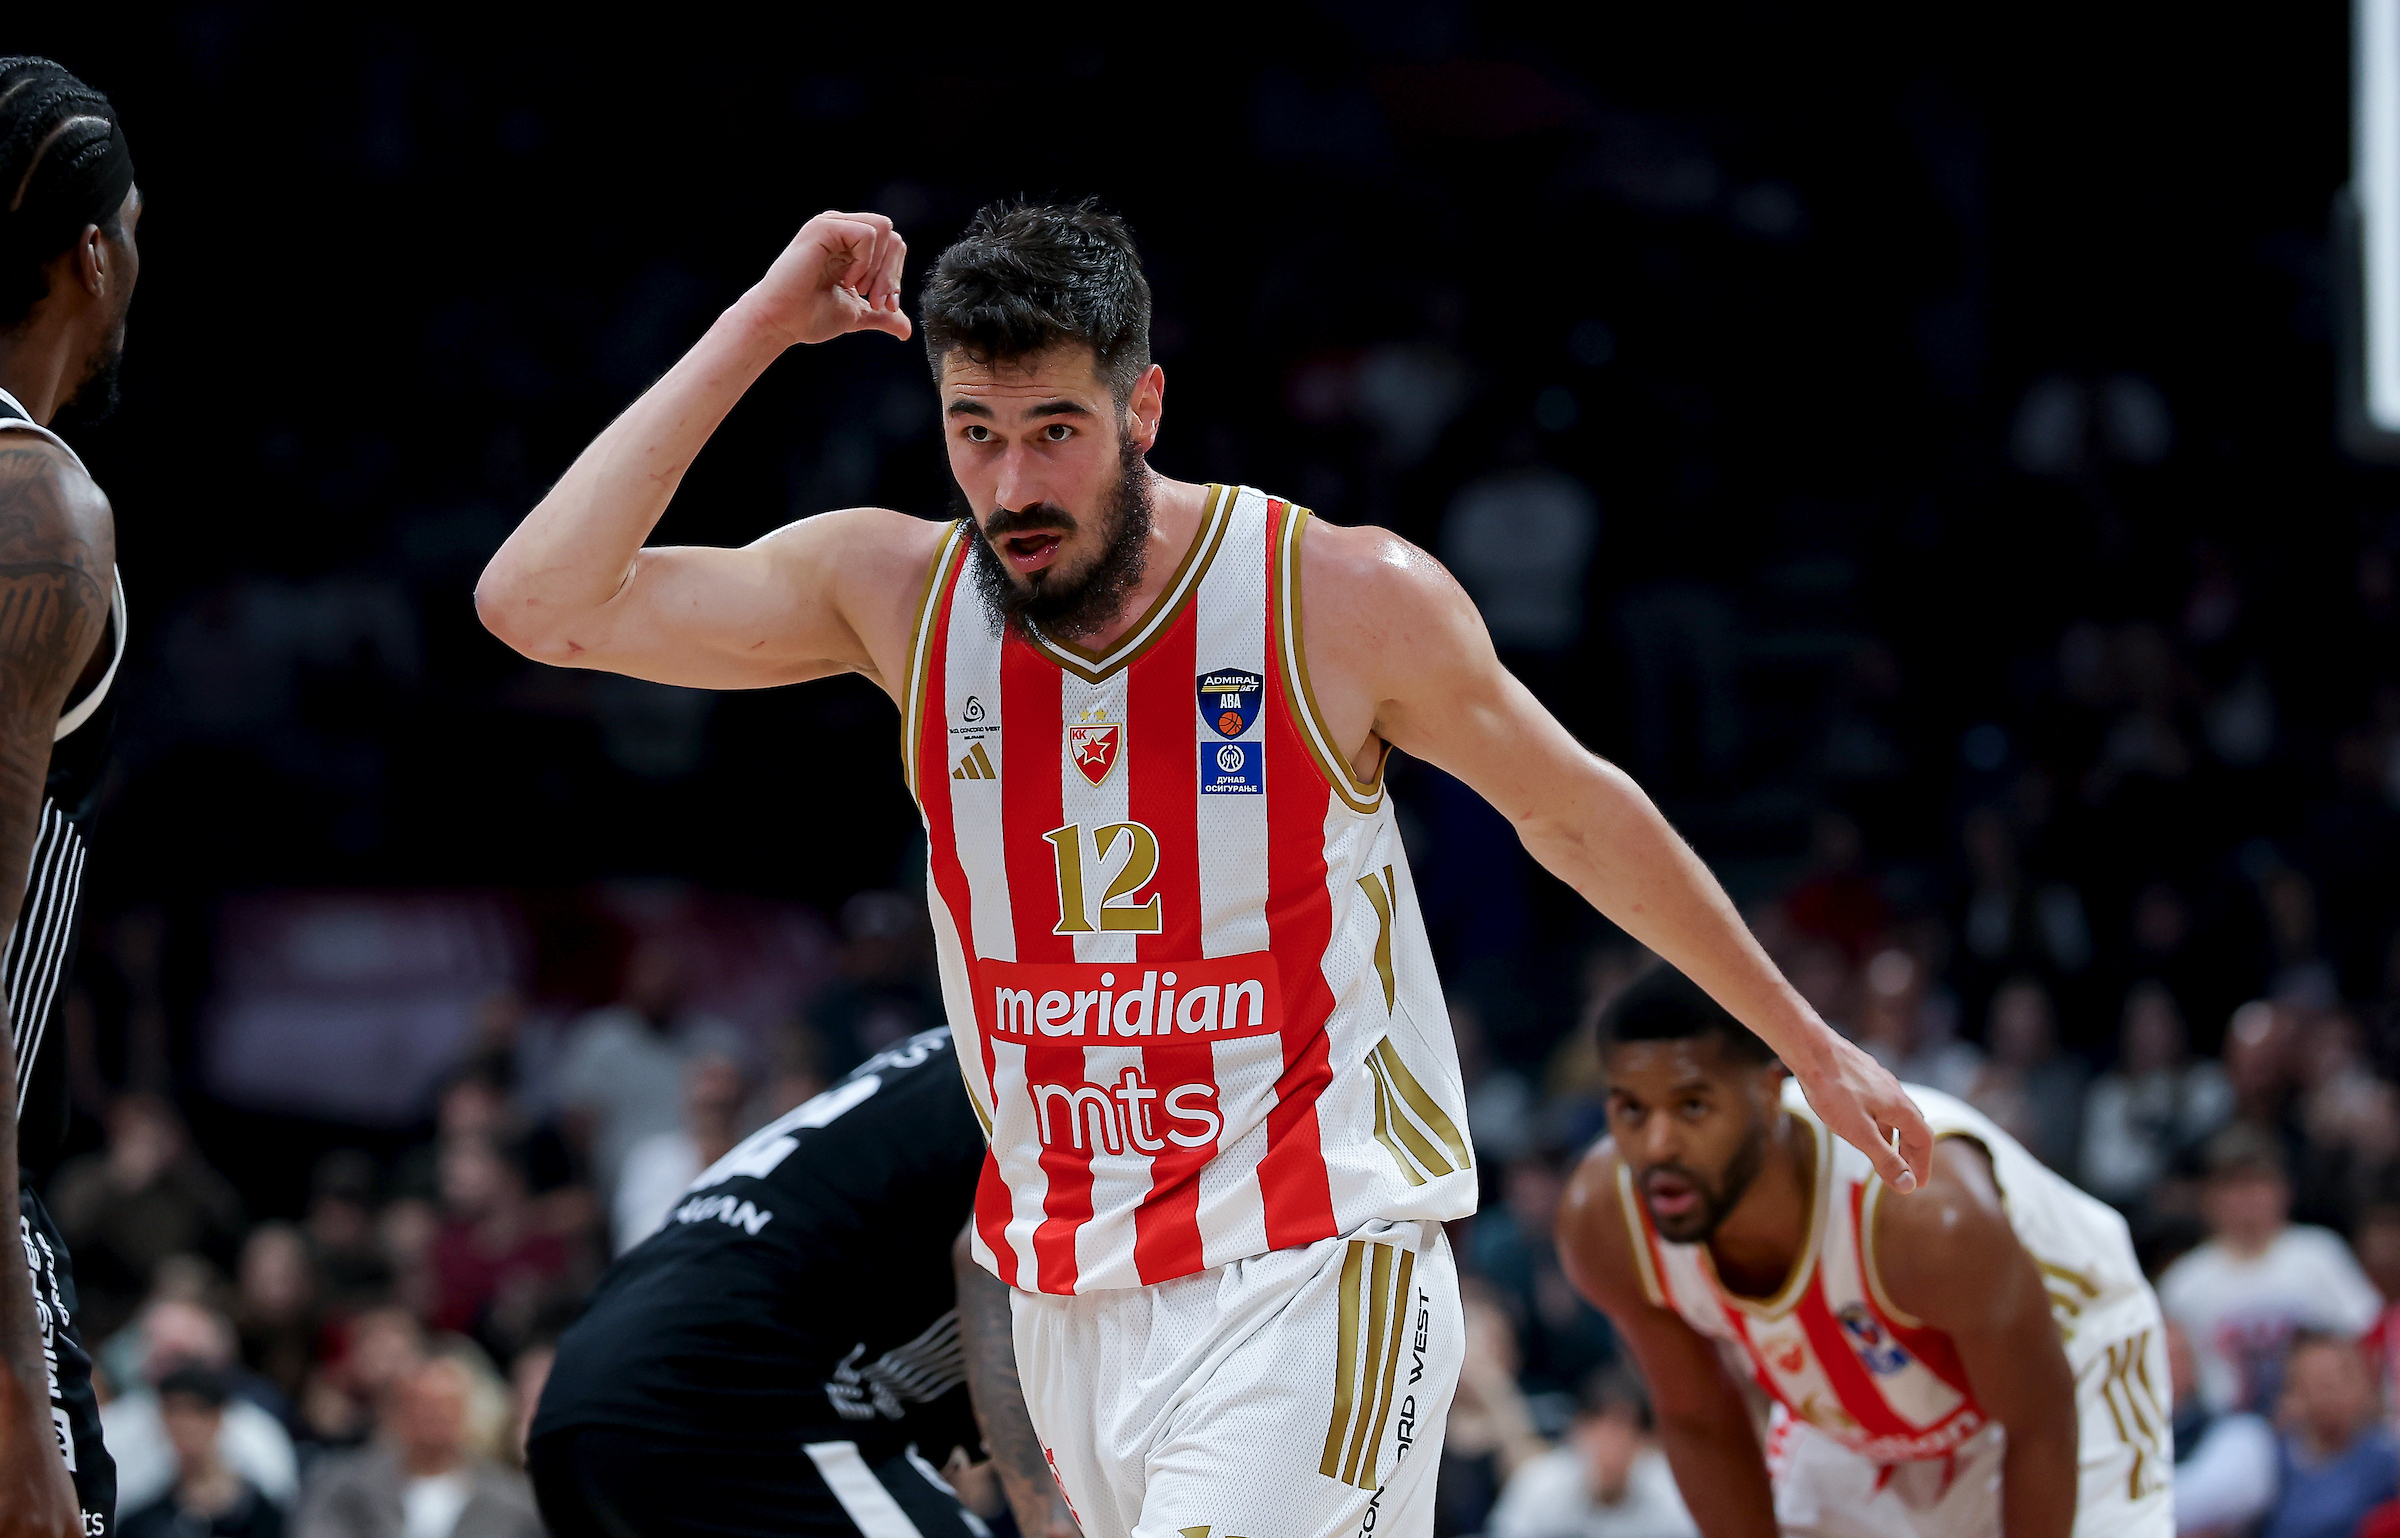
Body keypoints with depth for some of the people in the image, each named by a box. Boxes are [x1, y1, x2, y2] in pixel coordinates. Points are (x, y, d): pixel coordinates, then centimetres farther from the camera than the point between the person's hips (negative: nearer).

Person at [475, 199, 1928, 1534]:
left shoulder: (1348, 600, -10)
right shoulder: (895, 592, -2)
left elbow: (1579, 817, 6)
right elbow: (541, 603, -10)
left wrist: (1808, 1045, 16)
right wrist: (759, 329, -12)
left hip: (1313, 1279, -5)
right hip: (1072, 1297, 5)